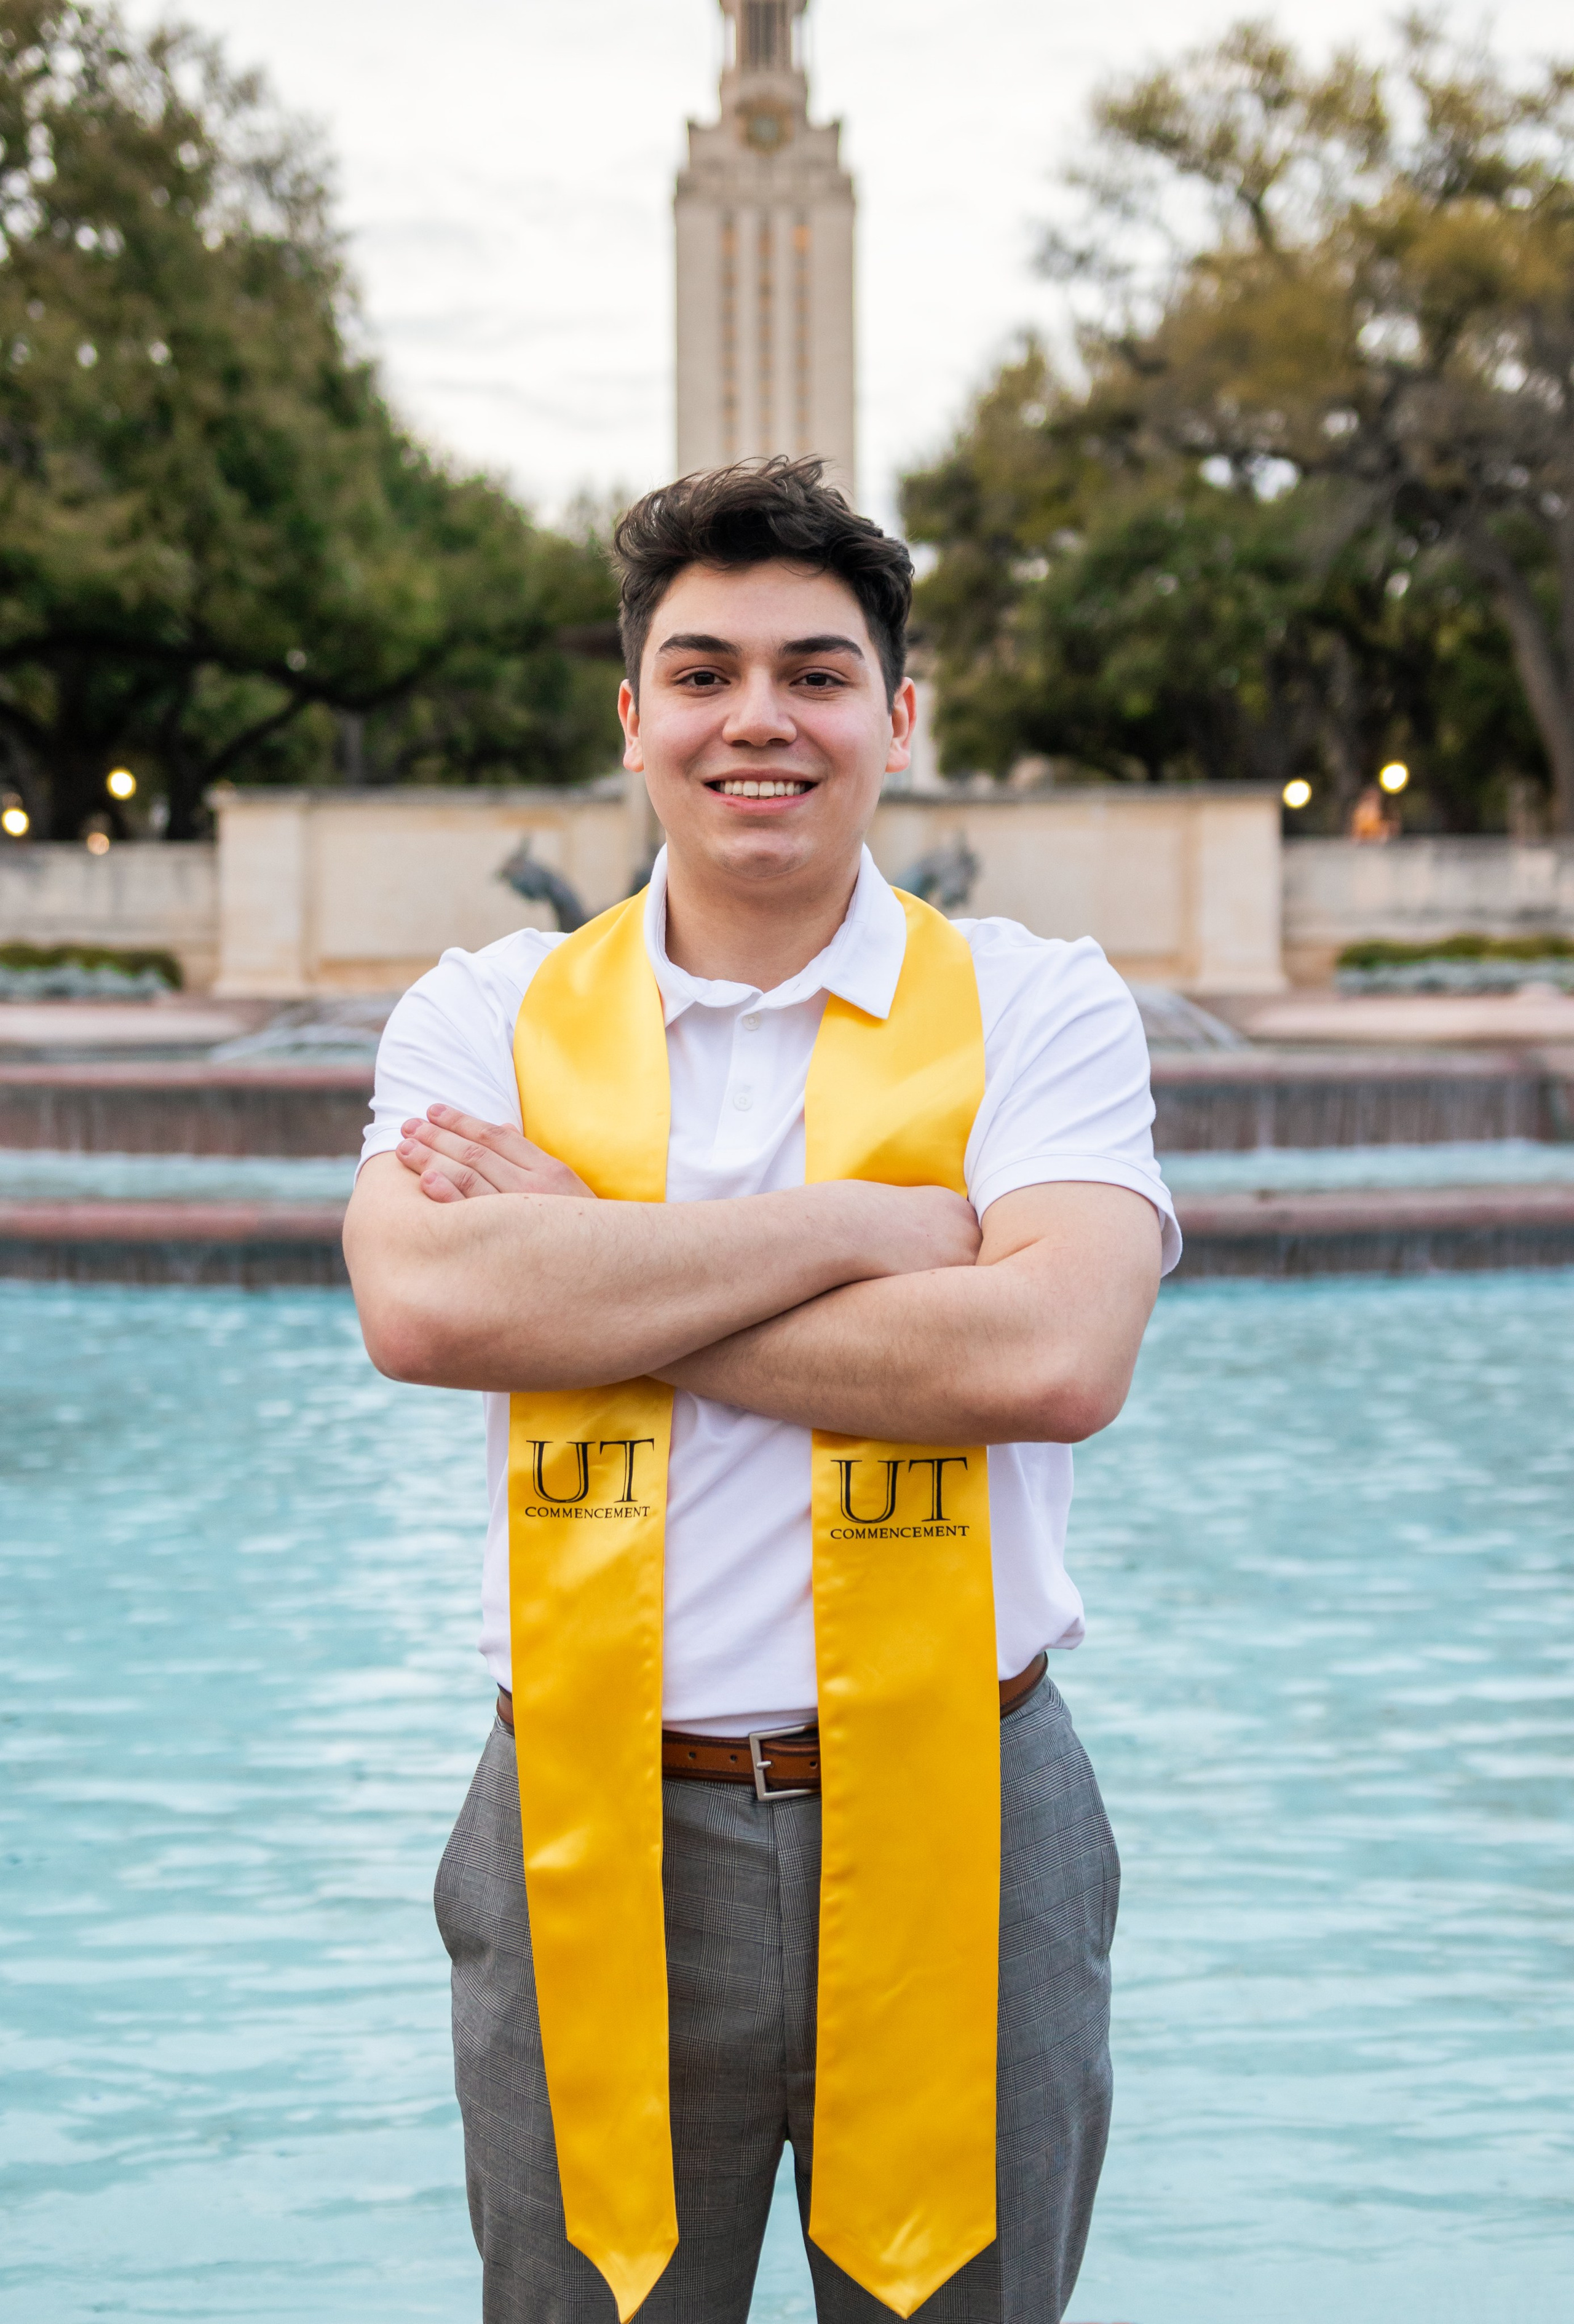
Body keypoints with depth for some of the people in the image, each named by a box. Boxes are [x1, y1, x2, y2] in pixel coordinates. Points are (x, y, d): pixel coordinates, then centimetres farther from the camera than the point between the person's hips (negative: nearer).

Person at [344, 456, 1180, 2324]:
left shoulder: (1038, 1011, 1)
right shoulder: (485, 1017, 5)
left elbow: (1053, 1357, -17)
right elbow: (418, 1306, -15)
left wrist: (583, 1268, -13)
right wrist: (868, 1225, -15)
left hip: (958, 1835, -1)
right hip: (588, 1846, 1)